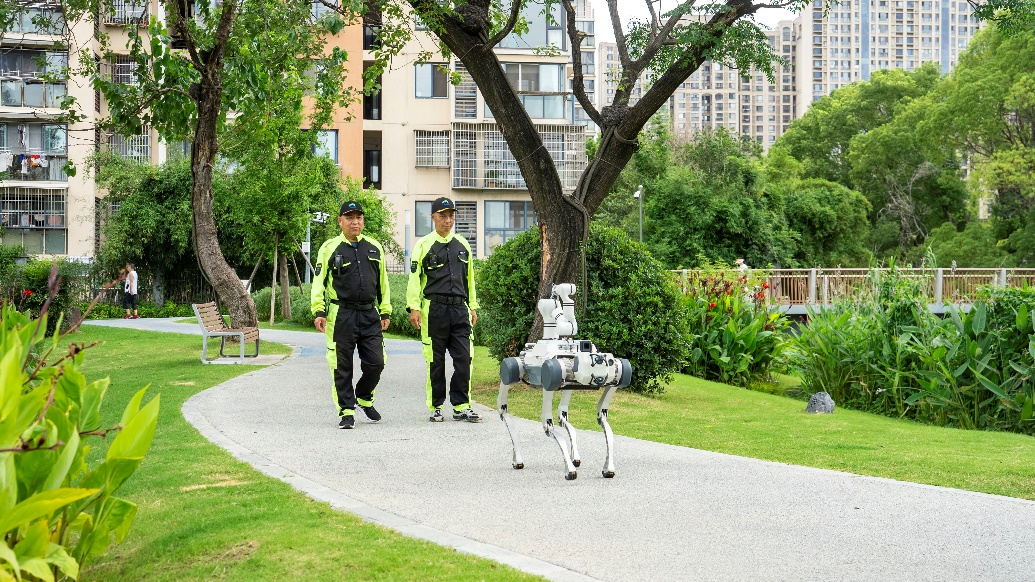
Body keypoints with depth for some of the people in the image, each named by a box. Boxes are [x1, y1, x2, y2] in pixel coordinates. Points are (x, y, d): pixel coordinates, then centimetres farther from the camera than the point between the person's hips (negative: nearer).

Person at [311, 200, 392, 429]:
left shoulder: (375, 248, 12)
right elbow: (319, 282, 0)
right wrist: (319, 311, -9)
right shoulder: (329, 248, 1)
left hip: (369, 314, 3)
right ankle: (346, 411, 10)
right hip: (341, 316, -3)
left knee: (376, 362, 0)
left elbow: (383, 281, 17)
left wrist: (385, 311, 14)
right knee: (342, 367, 1)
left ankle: (364, 398, 26)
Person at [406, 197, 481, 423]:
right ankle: (436, 407, 11)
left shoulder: (462, 245, 15)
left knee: (464, 359, -2)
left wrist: (473, 307, 18)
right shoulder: (424, 245, 2)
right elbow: (414, 277, -1)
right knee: (435, 361, 2)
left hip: (459, 309, 3)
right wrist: (414, 307, -9)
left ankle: (461, 406, 5)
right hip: (434, 309, -3)